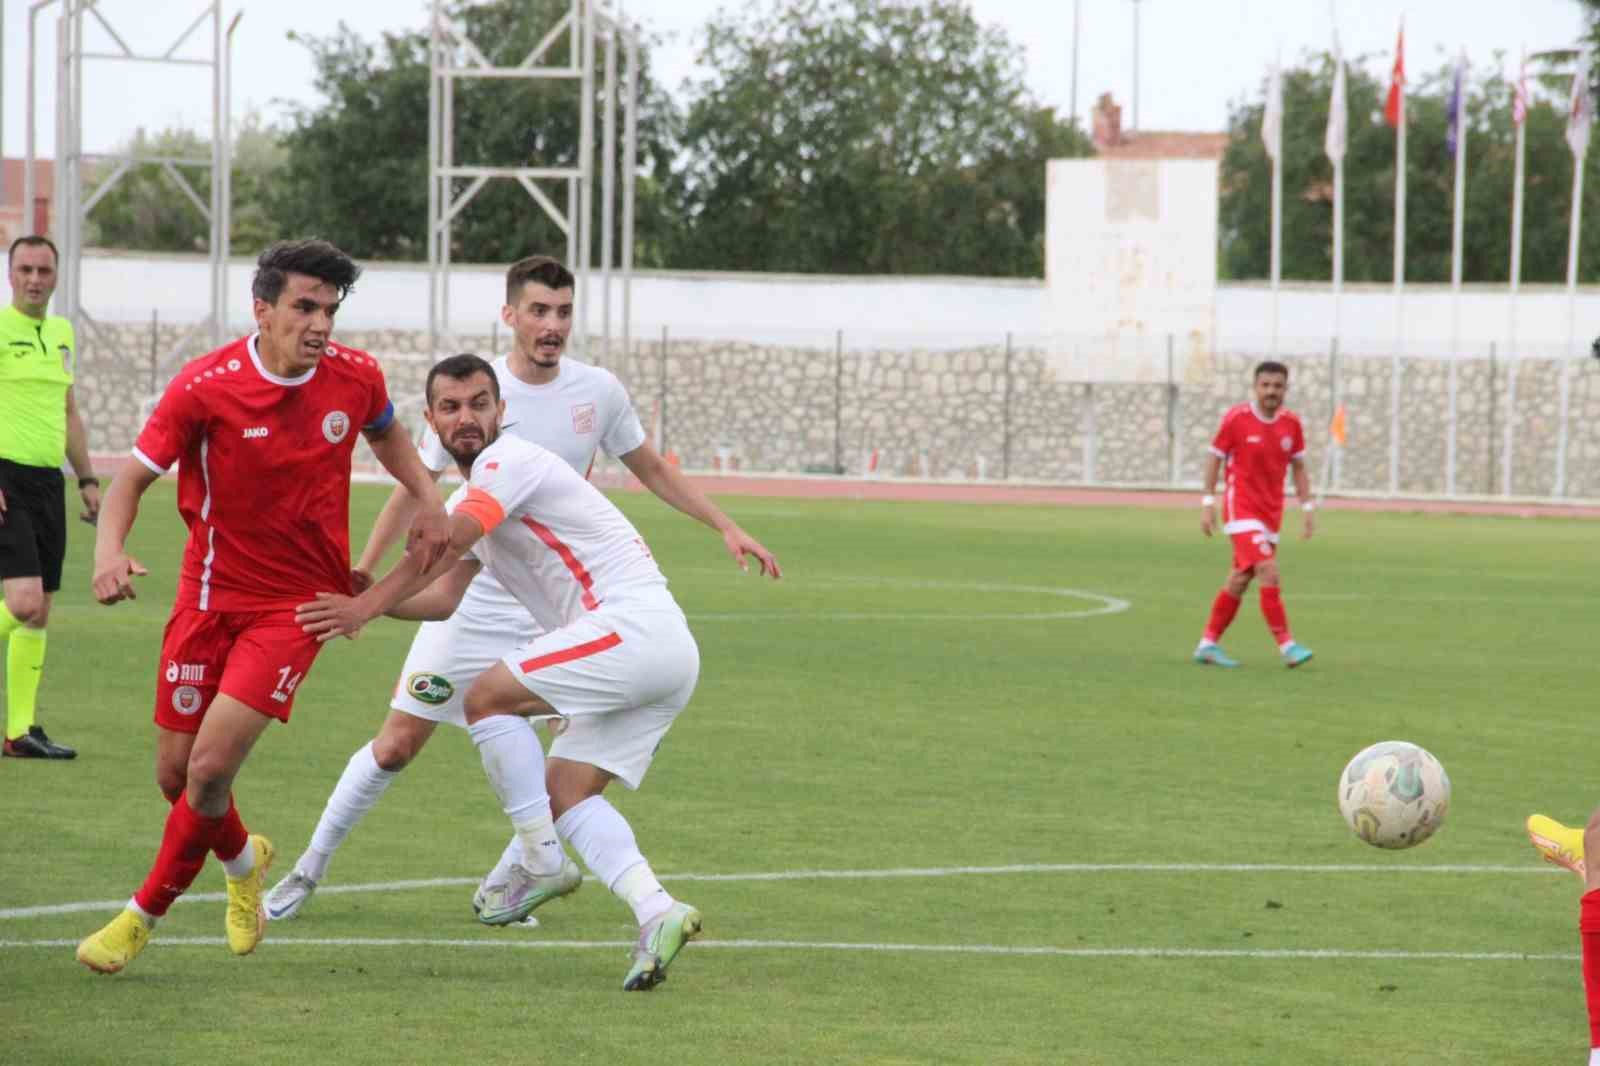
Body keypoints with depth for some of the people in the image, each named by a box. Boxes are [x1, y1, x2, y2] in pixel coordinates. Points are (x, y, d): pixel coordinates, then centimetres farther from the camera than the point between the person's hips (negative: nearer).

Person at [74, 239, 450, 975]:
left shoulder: (356, 378, -6)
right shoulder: (204, 388, -15)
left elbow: (386, 433, 18)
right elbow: (134, 477, -8)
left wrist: (428, 500, 2)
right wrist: (110, 551, -28)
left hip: (299, 603, -1)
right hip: (211, 596, 1)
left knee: (211, 767, -15)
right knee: (176, 775, 6)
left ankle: (145, 913, 8)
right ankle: (243, 860, 40)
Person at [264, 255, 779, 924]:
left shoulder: (598, 392, -3)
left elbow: (651, 470, 13)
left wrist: (726, 528, 7)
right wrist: (360, 576, -3)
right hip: (471, 598, -2)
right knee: (397, 744, -2)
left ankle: (513, 873, 7)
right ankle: (311, 866, 16)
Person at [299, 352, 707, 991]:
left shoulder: (510, 461, -7)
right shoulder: (472, 497, 23)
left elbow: (447, 543, -22)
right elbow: (444, 596, 14)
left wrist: (366, 606, -26)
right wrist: (362, 600, 0)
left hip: (635, 625, -10)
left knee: (488, 696, -14)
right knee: (564, 793, 5)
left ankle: (544, 865, -12)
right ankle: (656, 912, -11)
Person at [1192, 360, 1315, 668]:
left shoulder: (1291, 423, 3)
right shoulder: (1236, 418, -9)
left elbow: (1298, 466, 13)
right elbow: (1215, 457, -1)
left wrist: (1307, 507, 6)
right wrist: (1208, 503, -5)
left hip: (1271, 514, 5)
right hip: (1242, 510, -5)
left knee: (1240, 580, 10)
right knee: (1269, 573, -19)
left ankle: (1208, 644, 21)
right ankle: (1287, 646, -18)